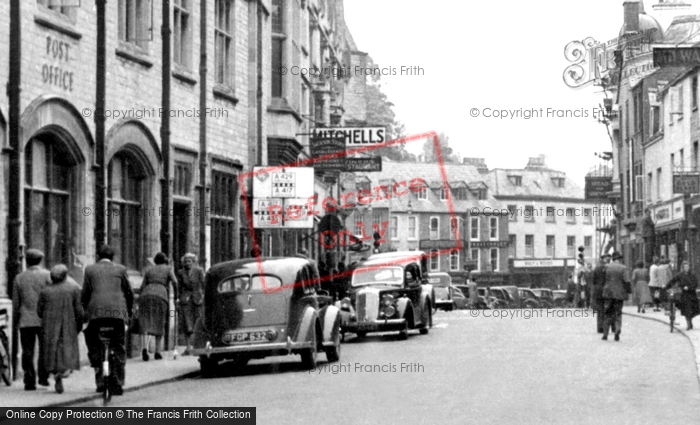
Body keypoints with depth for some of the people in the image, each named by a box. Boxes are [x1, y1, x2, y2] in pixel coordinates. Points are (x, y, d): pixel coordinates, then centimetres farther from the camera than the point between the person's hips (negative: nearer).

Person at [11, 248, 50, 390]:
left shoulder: (19, 278, 5)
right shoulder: (47, 275, -3)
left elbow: (16, 302, 9)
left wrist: (15, 320, 18)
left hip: (26, 320, 2)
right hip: (44, 320, -1)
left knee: (27, 352, 4)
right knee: (45, 349, 10)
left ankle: (29, 381, 0)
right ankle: (43, 377, 6)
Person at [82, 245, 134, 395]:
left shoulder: (90, 269, 12)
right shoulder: (120, 269, 13)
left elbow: (84, 294, 9)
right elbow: (129, 293, 15)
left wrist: (85, 311, 22)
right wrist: (128, 312, 27)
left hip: (96, 311, 0)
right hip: (118, 312, 1)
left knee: (93, 345, 13)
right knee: (118, 350, 8)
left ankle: (100, 377, -2)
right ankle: (117, 384, 3)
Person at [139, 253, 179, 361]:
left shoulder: (149, 270, 24)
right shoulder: (168, 269, 17)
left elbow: (142, 287, 16)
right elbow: (174, 282, 1)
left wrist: (140, 302, 20)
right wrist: (176, 297, 10)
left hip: (145, 295, 2)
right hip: (160, 296, -2)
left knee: (145, 325, -4)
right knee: (159, 324, 11)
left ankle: (144, 348, -27)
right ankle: (157, 352, 8)